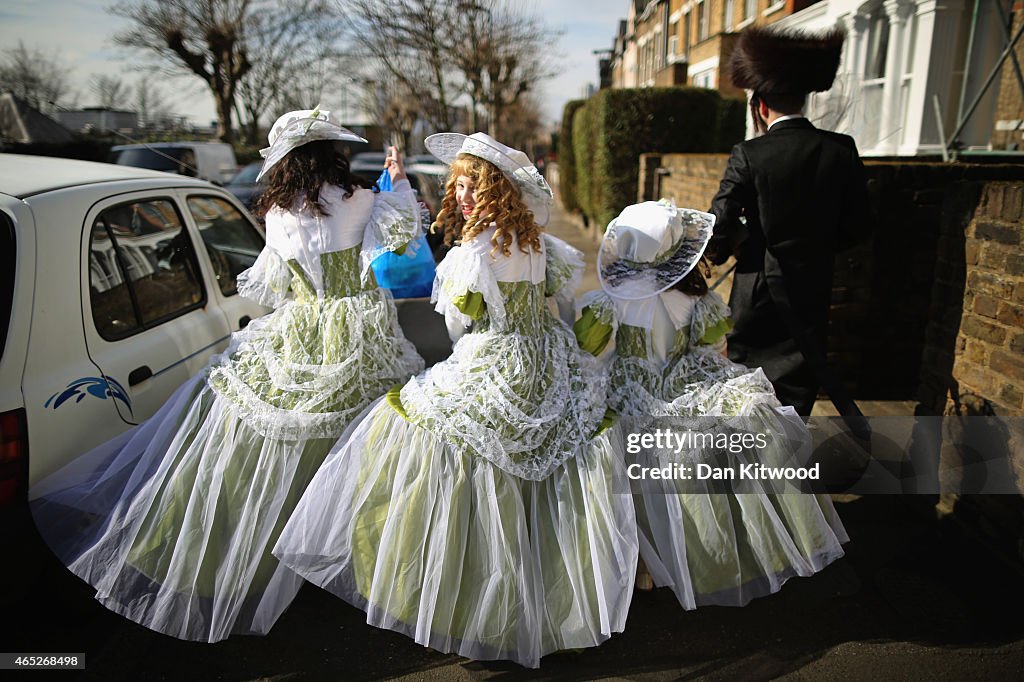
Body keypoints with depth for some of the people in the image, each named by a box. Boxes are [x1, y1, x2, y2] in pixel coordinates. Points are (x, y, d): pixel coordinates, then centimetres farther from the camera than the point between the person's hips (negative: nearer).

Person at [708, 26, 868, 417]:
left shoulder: (749, 155, -12)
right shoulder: (841, 150, -2)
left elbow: (720, 223, -12)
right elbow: (853, 225, 5)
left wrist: (718, 252, 10)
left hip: (758, 293, -2)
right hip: (812, 292, 3)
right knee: (797, 391, 11)